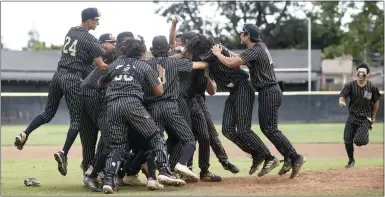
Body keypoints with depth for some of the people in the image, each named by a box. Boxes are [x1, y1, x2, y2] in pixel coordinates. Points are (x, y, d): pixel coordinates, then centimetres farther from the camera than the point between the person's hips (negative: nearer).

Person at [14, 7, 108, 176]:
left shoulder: (71, 31, 12)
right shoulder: (91, 40, -10)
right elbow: (101, 66, -16)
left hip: (59, 74, 7)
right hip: (73, 80, -7)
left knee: (48, 113, 18)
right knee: (77, 119, -2)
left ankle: (24, 134, 3)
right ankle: (64, 153, -16)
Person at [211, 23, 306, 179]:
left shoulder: (254, 51, -18)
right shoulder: (260, 45, 11)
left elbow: (231, 63, -25)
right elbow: (242, 60, 24)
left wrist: (217, 53, -8)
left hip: (269, 93, -10)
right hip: (269, 91, 10)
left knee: (270, 129, -11)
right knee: (265, 127, 12)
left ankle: (295, 157, -11)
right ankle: (288, 159, 11)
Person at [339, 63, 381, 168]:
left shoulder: (372, 87, -5)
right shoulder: (350, 85, -4)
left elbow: (376, 102, 6)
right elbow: (342, 96, -14)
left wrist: (373, 117, 9)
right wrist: (341, 101, -38)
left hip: (365, 118, -2)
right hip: (352, 116, 2)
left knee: (359, 141, -19)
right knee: (347, 140, -2)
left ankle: (365, 136, 19)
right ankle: (351, 160, 21)